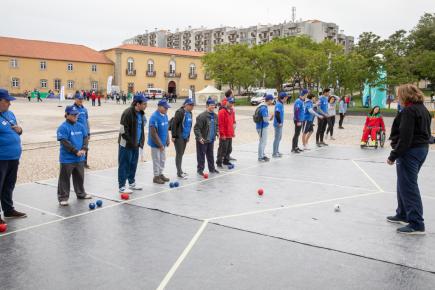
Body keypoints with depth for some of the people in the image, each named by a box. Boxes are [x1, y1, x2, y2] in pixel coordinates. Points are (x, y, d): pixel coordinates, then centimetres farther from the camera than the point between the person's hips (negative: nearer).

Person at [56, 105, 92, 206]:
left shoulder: (80, 126, 7)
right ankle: (63, 197, 11)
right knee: (64, 178, 2)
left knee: (79, 177, 20)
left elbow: (85, 137, 7)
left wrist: (84, 149, -9)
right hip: (67, 159, -6)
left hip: (80, 158, 6)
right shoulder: (63, 127, -12)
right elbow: (64, 142, -18)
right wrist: (76, 151, -20)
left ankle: (81, 193, 35)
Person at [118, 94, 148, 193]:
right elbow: (123, 130, -20)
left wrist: (140, 141, 10)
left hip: (135, 144, 8)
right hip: (126, 144, -8)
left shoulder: (141, 113, 8)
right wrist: (130, 141, -18)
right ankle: (122, 187, 8)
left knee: (133, 164, 17)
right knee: (124, 165, 0)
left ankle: (132, 183, 31)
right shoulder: (128, 113, -18)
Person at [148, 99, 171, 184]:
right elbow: (153, 133, -21)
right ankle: (156, 176, 16)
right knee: (156, 160, 4)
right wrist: (160, 145, -18)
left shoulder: (165, 115, 4)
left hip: (163, 143, 7)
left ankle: (161, 174, 30)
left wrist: (167, 140, 10)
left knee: (163, 159, 16)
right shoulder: (154, 117, -21)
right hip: (156, 143, -7)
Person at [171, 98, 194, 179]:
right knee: (179, 154, -5)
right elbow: (174, 124, -18)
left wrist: (188, 136, 20)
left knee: (181, 154, 14)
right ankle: (179, 172, 0)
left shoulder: (190, 113, 11)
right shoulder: (180, 112, -15)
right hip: (179, 137, -8)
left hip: (185, 137, 8)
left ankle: (180, 171, 23)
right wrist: (173, 136, -18)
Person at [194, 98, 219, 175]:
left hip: (211, 139, 7)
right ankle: (200, 169, 15)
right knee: (201, 155, 3)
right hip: (202, 140, -7)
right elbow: (196, 128, -19)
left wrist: (217, 132, 5)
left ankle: (212, 168, 30)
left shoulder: (215, 116, 5)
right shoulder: (202, 116, -19)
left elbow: (216, 125, 22)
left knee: (210, 155, 18)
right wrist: (199, 137, -26)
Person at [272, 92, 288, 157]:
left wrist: (280, 122, 15)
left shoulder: (281, 104, 11)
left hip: (279, 125, 10)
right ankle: (274, 153, 6)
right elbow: (277, 114, -27)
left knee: (279, 137, 18)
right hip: (278, 124, -10)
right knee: (277, 138, -2)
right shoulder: (279, 104, -19)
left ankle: (277, 152, 29)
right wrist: (279, 122, -20)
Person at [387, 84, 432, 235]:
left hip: (410, 151, -10)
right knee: (405, 184, 21)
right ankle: (403, 215, 33)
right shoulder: (423, 110, 14)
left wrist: (393, 156, -17)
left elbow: (405, 137, -22)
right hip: (422, 149, 10)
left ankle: (417, 224, -1)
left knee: (408, 187, -5)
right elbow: (425, 132, 18)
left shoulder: (408, 111, -17)